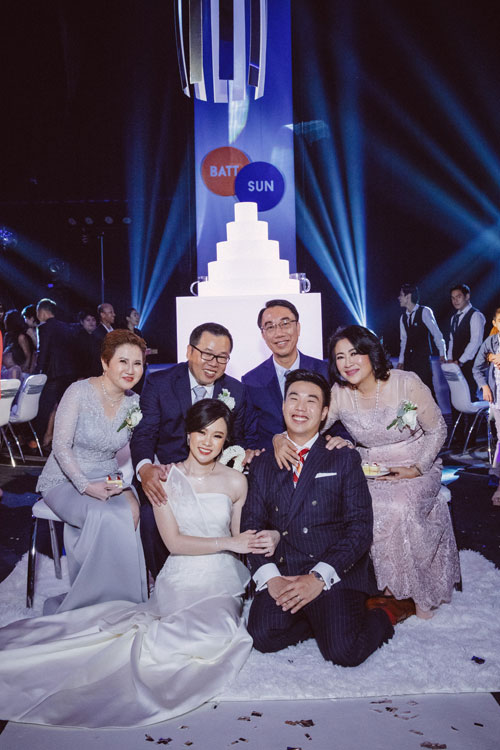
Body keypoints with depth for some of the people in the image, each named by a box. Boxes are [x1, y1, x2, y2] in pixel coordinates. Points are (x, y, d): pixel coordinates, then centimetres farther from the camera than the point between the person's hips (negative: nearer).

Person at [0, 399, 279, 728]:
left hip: (223, 582, 2)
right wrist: (227, 542, -13)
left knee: (213, 630, -30)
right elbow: (174, 541, -5)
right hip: (180, 580, -2)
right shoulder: (165, 477, -1)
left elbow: (240, 536, 11)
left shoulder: (235, 481, 3)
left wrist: (268, 538, -11)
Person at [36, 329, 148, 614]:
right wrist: (86, 486, -25)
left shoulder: (135, 403, -1)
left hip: (107, 480, 4)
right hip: (66, 480, -4)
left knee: (133, 512, -27)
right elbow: (61, 447, -16)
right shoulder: (80, 392, -15)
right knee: (108, 516, -30)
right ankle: (89, 600, -10)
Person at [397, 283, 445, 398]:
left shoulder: (424, 311, -6)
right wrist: (401, 361, 14)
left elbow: (436, 333, -6)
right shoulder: (403, 317, 11)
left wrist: (442, 354, -7)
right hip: (409, 360, 5)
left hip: (423, 358, -5)